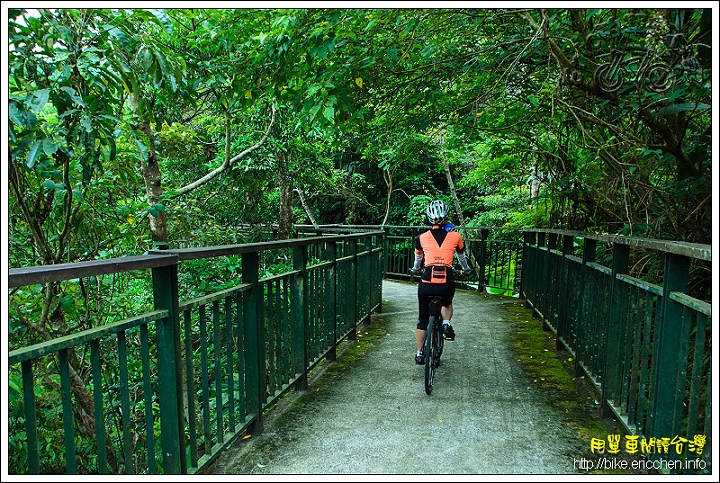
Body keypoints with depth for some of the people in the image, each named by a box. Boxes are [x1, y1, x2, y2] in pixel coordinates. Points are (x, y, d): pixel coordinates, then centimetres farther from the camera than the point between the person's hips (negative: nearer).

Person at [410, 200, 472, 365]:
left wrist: (415, 269, 48)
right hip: (447, 284, 0)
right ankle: (446, 323, 7)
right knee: (447, 304, 34)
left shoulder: (422, 238, 7)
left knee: (422, 319, 18)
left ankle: (419, 354, 25)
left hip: (426, 283, 0)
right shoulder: (455, 236, 6)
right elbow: (461, 256, 25)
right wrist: (466, 269, 46)